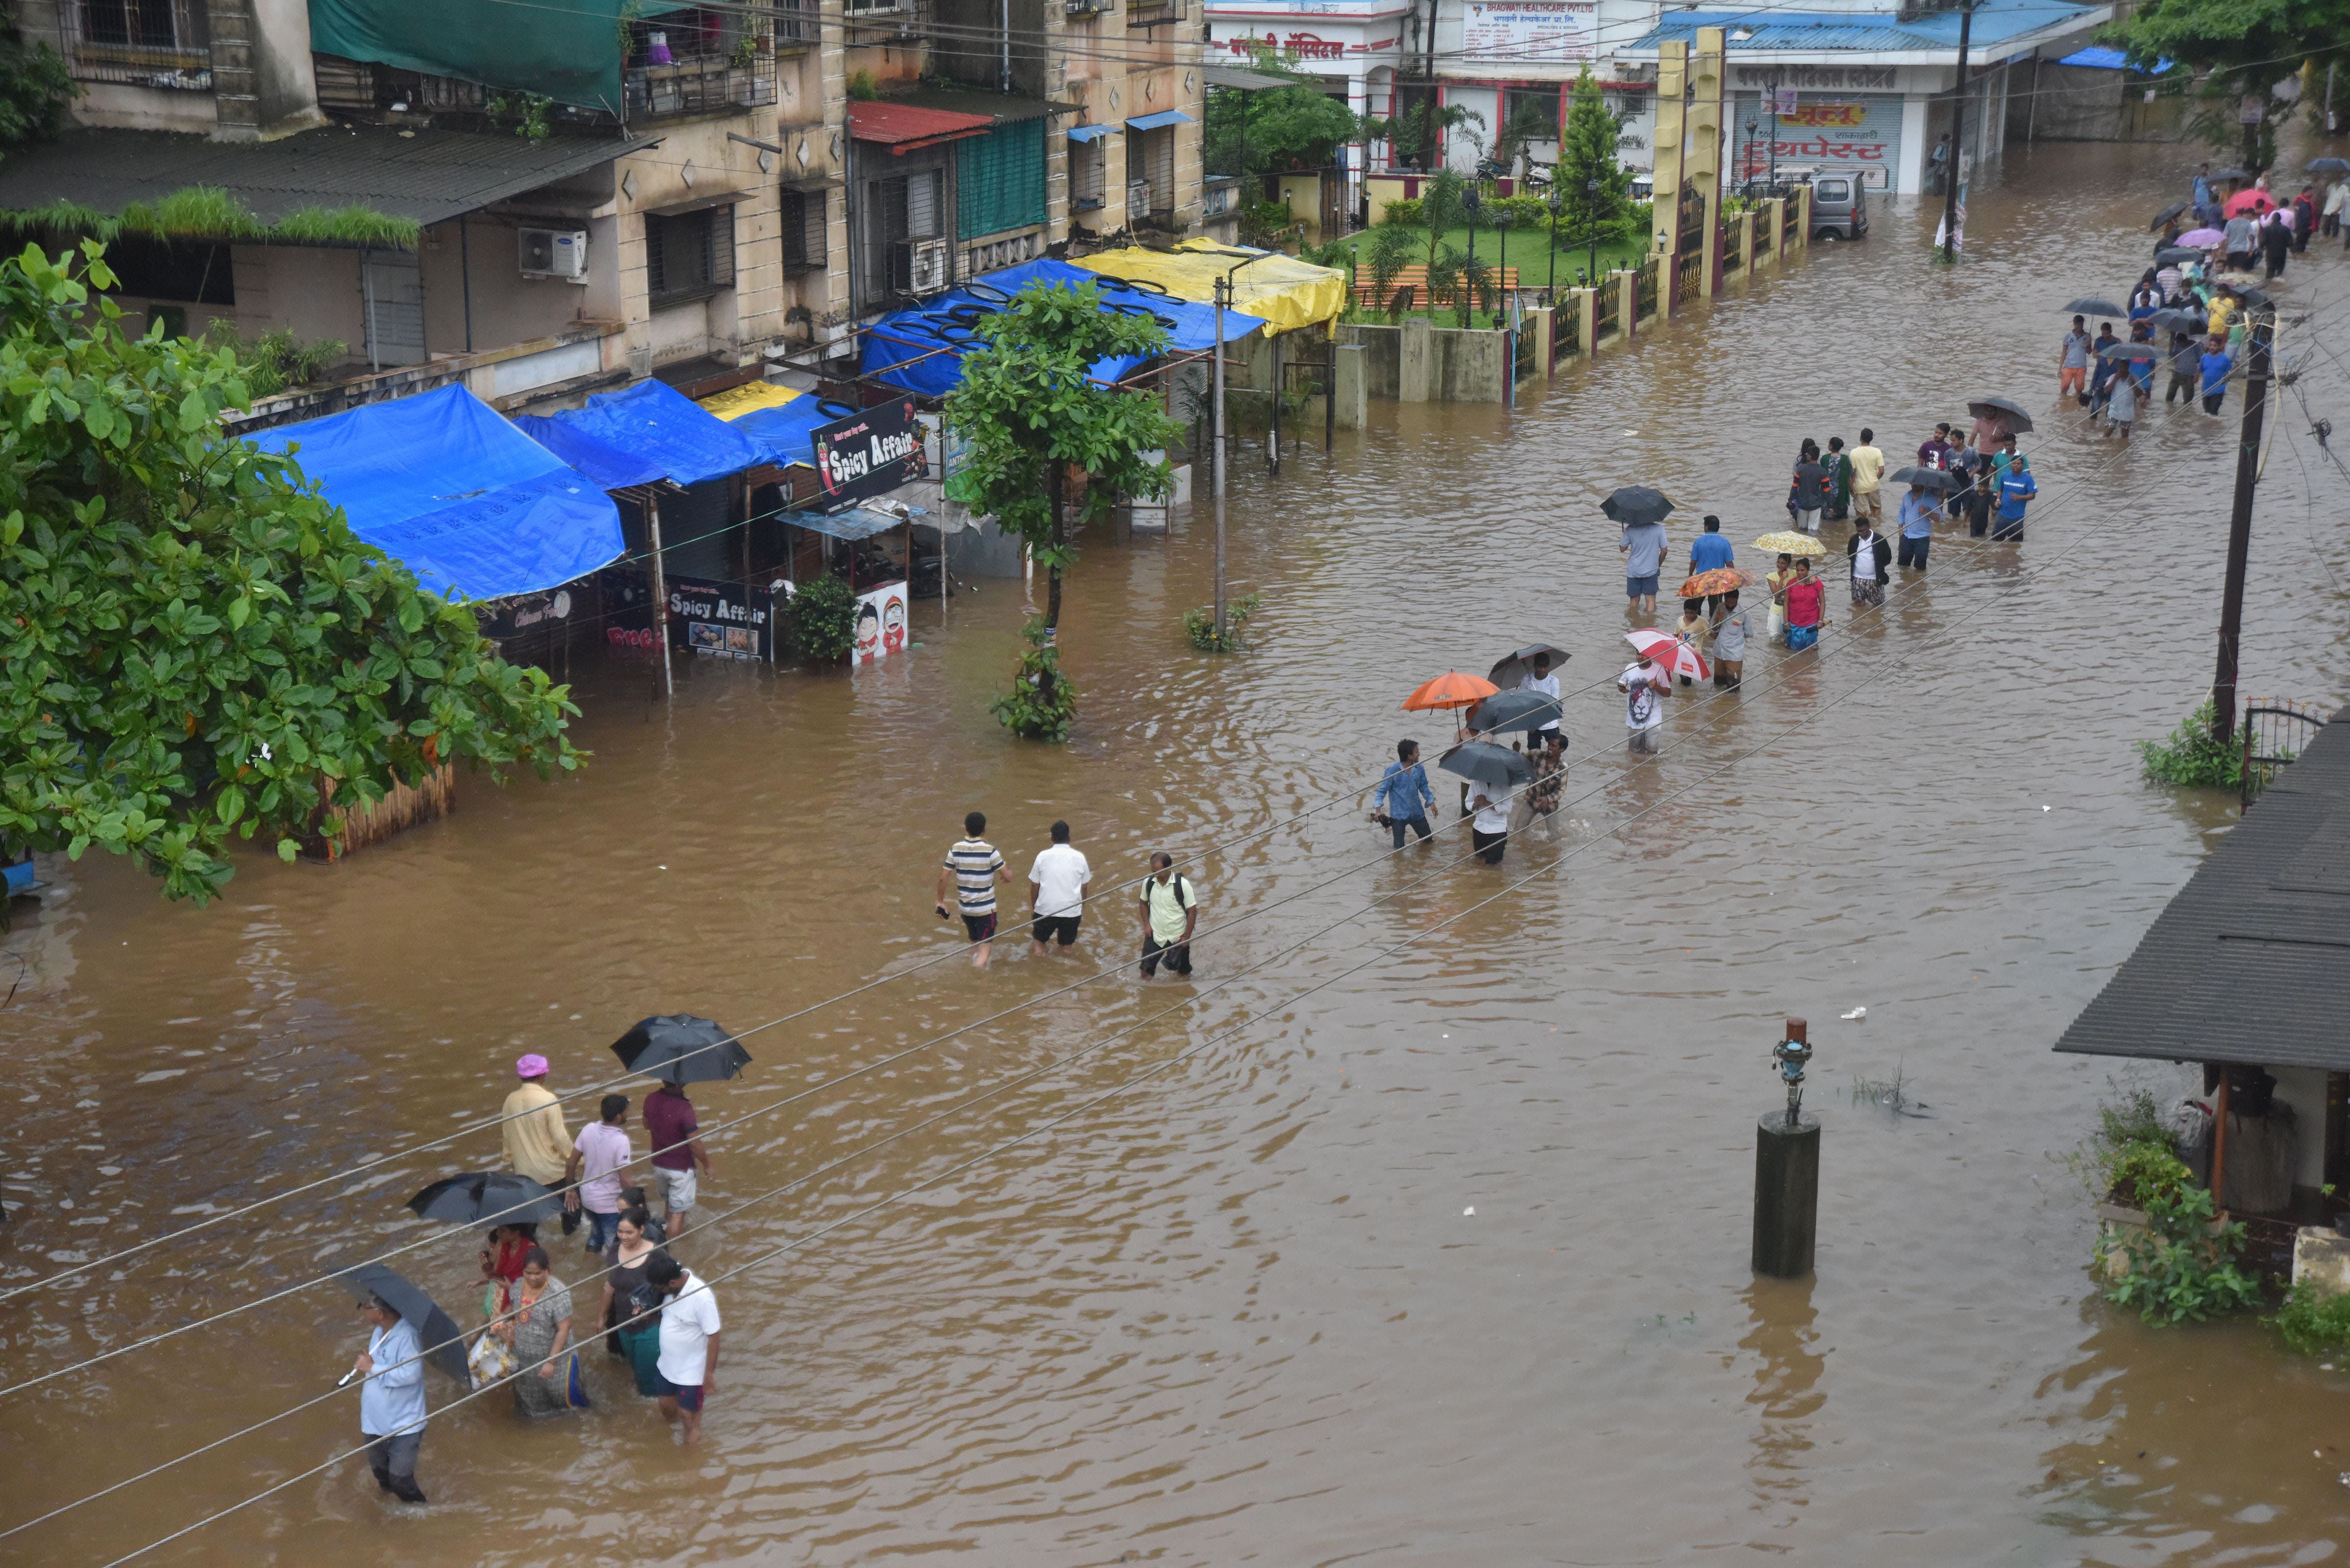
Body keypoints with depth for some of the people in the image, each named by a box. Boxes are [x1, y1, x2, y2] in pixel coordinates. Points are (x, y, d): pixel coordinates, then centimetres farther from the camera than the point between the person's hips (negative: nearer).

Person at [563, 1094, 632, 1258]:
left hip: (587, 1197, 6)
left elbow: (571, 1163, -1)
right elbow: (624, 1179, -24)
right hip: (610, 1204, -6)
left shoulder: (588, 1131, -9)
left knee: (596, 1231, 30)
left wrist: (571, 1190, 12)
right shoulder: (621, 1141, -26)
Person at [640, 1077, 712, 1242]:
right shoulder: (684, 1109, -30)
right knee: (678, 1212, 7)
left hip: (658, 1164, 6)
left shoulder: (651, 1100, -12)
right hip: (681, 1168, -6)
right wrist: (706, 1164, -6)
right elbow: (695, 1144, -21)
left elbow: (647, 1125, 9)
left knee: (667, 1202, 30)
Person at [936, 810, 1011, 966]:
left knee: (975, 944, 24)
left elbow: (943, 878, -4)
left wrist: (941, 901, 9)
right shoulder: (990, 851, -16)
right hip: (986, 908, -4)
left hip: (965, 907, 4)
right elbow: (1008, 877, -14)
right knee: (984, 948, -1)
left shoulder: (955, 849, -5)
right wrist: (1009, 871, 10)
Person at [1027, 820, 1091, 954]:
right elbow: (1085, 887, 8)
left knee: (1039, 940, 15)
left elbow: (1034, 885, 1)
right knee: (1066, 946, 17)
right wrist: (1082, 907, 23)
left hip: (1045, 909, -1)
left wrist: (1033, 906, 16)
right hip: (1072, 911, 1)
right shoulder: (1079, 858, 0)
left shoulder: (1043, 856, -3)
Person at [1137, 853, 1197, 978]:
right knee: (1146, 972, 2)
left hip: (1177, 938, -2)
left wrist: (1187, 937, -11)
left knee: (1182, 973, 10)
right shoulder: (1148, 882, -8)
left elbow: (1192, 911, -11)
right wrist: (1146, 924, -1)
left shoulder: (1182, 884, -18)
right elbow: (1144, 903, 12)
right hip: (1154, 935, 2)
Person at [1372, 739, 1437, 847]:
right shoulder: (1393, 771, -19)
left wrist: (1431, 802, 11)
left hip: (1417, 813, 5)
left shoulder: (1419, 769, -4)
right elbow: (1382, 791, -12)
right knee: (1399, 847, 4)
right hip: (1399, 814, -5)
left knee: (1428, 840, 17)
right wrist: (1378, 809, -20)